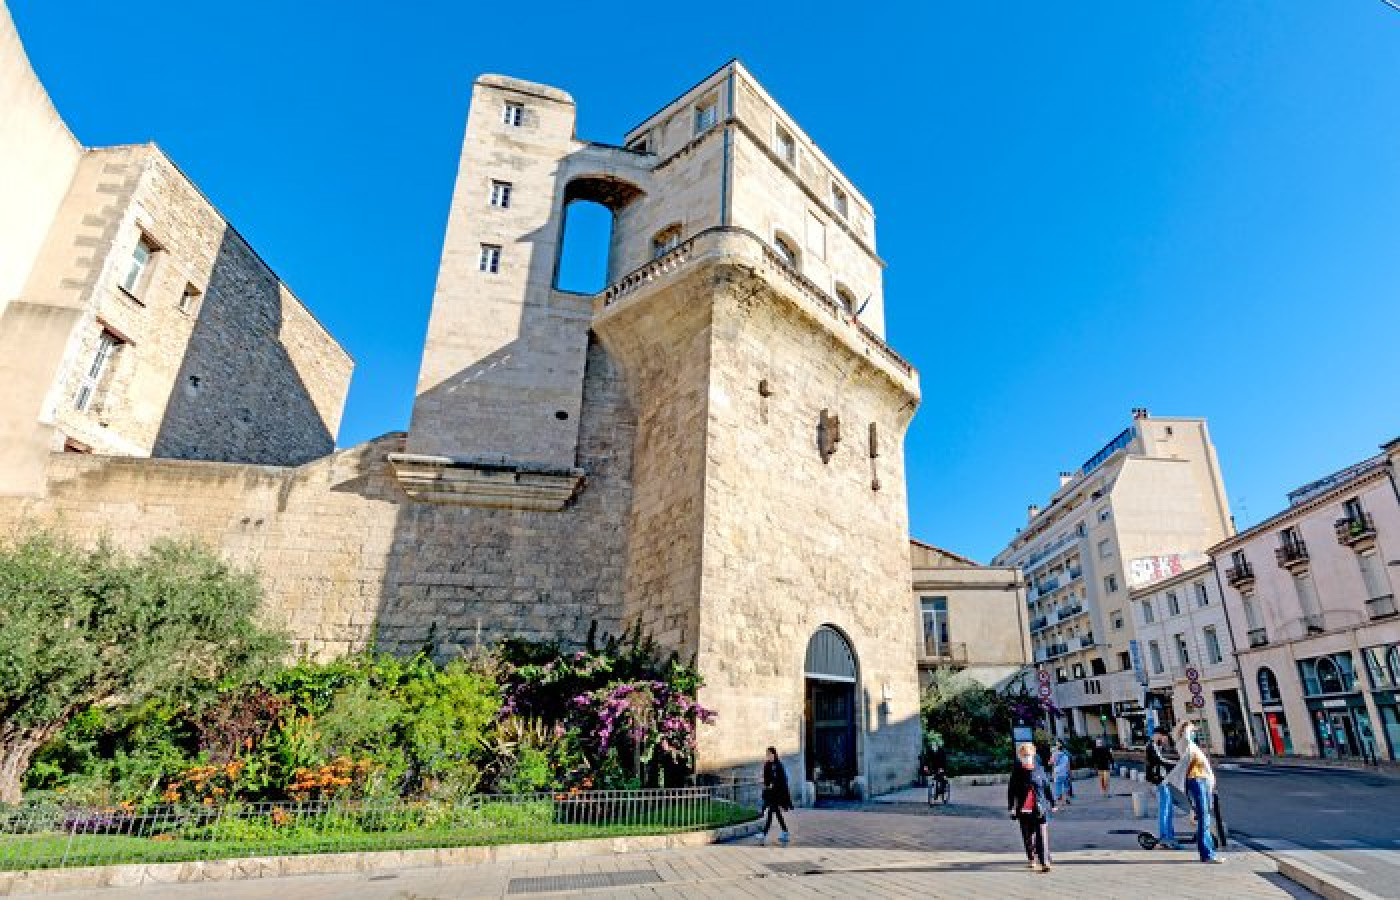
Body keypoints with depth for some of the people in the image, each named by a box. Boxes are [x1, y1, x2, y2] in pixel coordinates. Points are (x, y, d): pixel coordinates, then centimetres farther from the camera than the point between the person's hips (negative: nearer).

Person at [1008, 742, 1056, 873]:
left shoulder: (1039, 770, 2)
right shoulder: (1017, 772, 0)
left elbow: (1047, 788, 12)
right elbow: (1011, 791, 3)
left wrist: (1053, 804, 16)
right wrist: (1011, 808, 0)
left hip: (1040, 809, -1)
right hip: (1024, 810, 1)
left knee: (1042, 836, -6)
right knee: (1028, 836, 11)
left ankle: (1045, 862, -3)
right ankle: (1031, 859, 30)